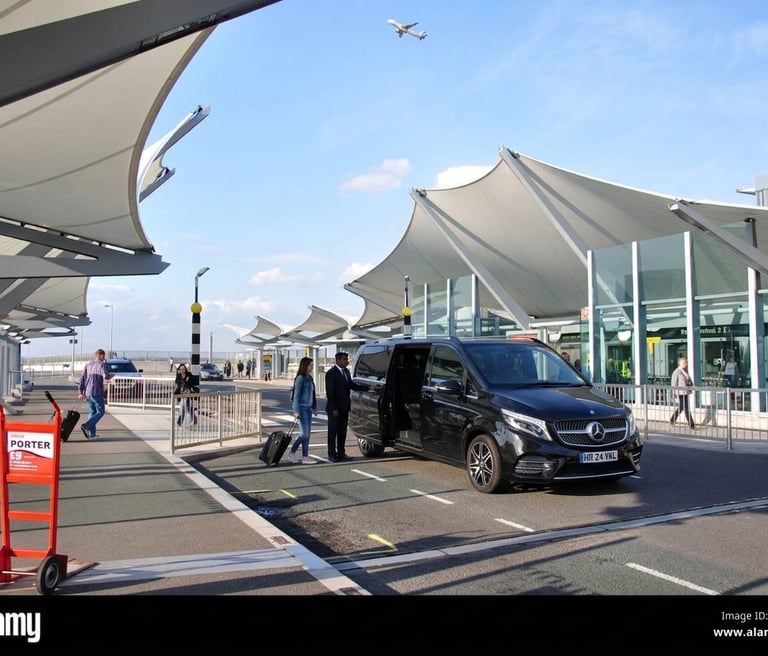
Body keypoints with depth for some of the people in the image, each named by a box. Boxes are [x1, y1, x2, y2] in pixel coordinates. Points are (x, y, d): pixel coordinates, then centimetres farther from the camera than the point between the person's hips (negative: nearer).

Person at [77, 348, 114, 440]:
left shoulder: (87, 365, 14)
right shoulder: (102, 364, -6)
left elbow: (82, 379, 10)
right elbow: (106, 376, -22)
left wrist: (80, 392, 8)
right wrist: (111, 375, 1)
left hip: (87, 392, 7)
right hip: (97, 392, -7)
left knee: (92, 412, 13)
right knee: (100, 412, 0)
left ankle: (92, 434, 11)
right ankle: (86, 426, -17)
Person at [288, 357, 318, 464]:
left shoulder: (309, 378, 13)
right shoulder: (300, 378, -11)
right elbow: (296, 395, -14)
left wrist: (314, 408, 17)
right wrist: (296, 411, -18)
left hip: (308, 408, 8)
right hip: (302, 408, -8)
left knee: (307, 433, 6)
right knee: (304, 433, -9)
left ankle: (305, 457, 9)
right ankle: (292, 452, 7)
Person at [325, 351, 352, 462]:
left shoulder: (346, 371, 10)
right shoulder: (331, 373, -14)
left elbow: (351, 385, 14)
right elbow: (329, 392, -16)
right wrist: (334, 409, -19)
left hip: (344, 407, 7)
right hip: (334, 408, -7)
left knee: (342, 432, 13)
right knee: (333, 432, 2)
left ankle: (341, 452, 21)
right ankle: (332, 454, 8)